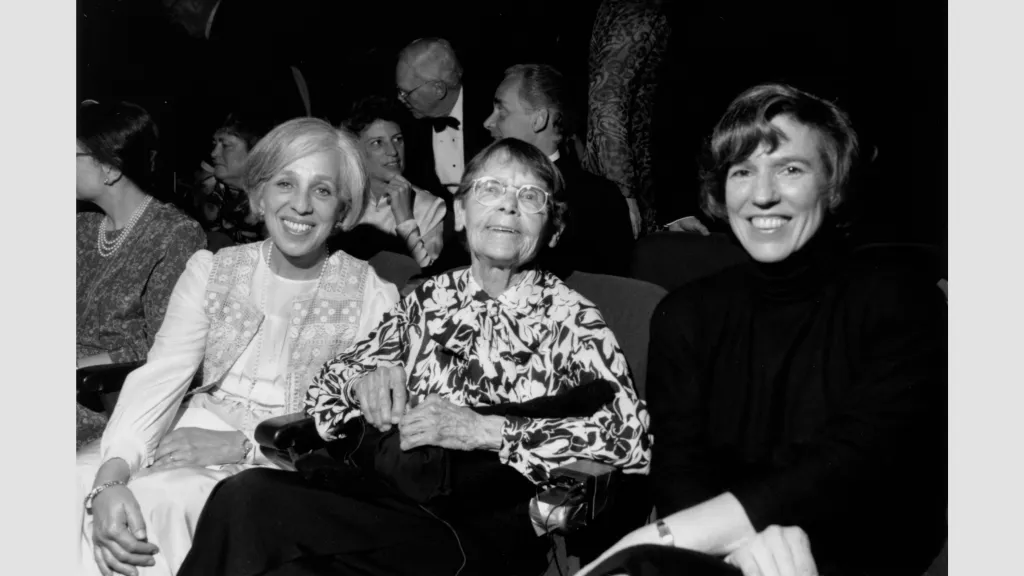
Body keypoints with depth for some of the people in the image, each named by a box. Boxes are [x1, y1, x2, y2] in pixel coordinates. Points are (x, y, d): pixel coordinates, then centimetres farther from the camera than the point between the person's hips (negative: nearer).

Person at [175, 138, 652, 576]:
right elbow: (325, 388, 16)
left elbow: (631, 436, -15)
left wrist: (485, 429, -20)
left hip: (488, 529, -4)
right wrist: (363, 384, -7)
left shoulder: (572, 318, 0)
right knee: (246, 497, -24)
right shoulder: (428, 299, 14)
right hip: (395, 497, 4)